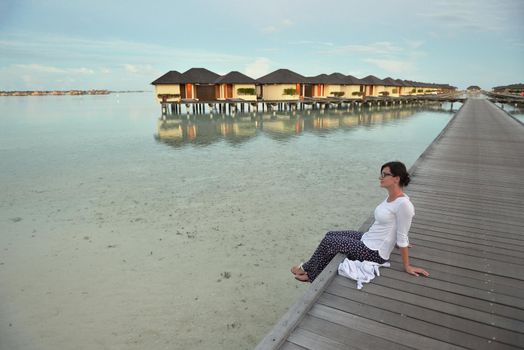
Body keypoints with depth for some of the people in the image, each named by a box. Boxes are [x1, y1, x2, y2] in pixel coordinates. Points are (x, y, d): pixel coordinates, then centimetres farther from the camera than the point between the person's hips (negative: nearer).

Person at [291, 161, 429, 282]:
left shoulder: (403, 204, -25)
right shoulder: (391, 196, 2)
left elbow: (402, 238, -19)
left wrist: (407, 266, -10)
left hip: (374, 253, -9)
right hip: (367, 239, 9)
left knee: (328, 241, -9)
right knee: (331, 235, 6)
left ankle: (308, 269, 16)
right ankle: (313, 274, 14)